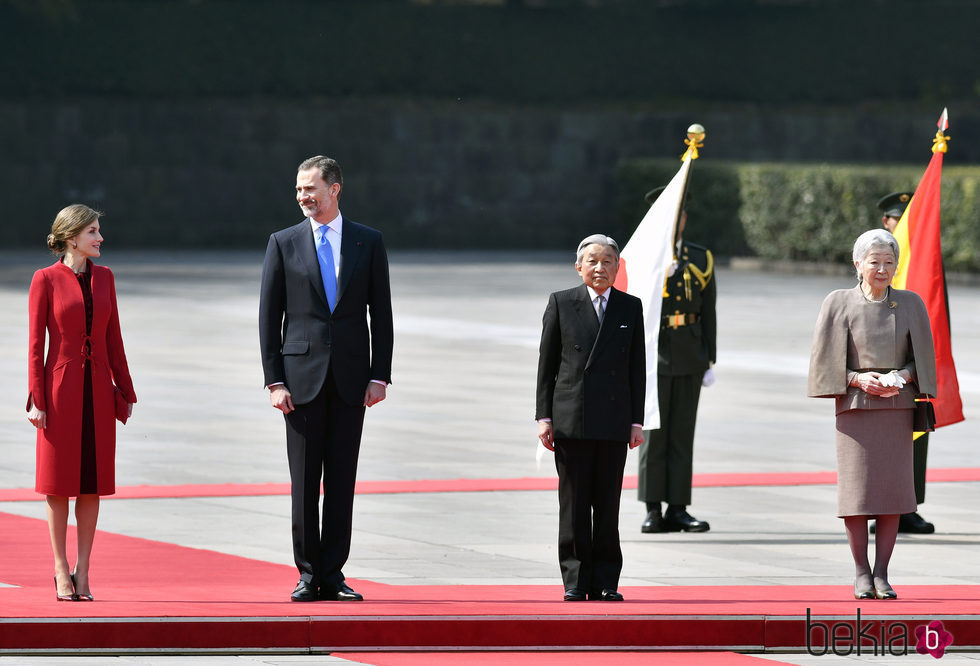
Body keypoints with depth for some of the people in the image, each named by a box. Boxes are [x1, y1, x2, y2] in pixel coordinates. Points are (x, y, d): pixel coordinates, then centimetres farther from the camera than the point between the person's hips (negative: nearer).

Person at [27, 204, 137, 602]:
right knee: (59, 481, 0)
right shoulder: (46, 280, -4)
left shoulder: (103, 278, 9)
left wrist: (125, 391, 10)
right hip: (61, 387, -4)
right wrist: (36, 400, -10)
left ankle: (83, 570, 7)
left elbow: (113, 340, 13)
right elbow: (35, 344, -5)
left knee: (93, 481, 3)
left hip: (98, 390, 4)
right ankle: (61, 570, 6)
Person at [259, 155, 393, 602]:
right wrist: (274, 380, -5)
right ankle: (308, 574, 6)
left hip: (350, 377, 1)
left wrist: (380, 375, -2)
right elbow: (269, 315, 3)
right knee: (304, 482, 0)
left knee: (342, 481, 2)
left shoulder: (368, 242, 7)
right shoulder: (283, 244, 4)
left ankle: (333, 575, 6)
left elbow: (381, 313, 7)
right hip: (302, 376, -1)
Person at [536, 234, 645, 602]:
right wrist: (544, 416, -1)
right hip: (571, 417, -1)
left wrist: (636, 420, 3)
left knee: (608, 505, 3)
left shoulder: (631, 308, 8)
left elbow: (637, 368, 8)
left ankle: (605, 581, 8)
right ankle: (575, 581, 5)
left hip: (613, 420, 1)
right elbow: (547, 364, 5)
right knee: (574, 503, 0)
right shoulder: (561, 303, 5)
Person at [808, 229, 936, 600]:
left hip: (897, 406, 1)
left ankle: (882, 573, 4)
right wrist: (858, 380, -13)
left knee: (892, 488, -3)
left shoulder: (910, 305, 7)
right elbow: (825, 360, 2)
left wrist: (901, 377, -11)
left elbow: (922, 357, 9)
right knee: (856, 487, -6)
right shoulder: (839, 305, 2)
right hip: (855, 406, -1)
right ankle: (861, 573, 4)